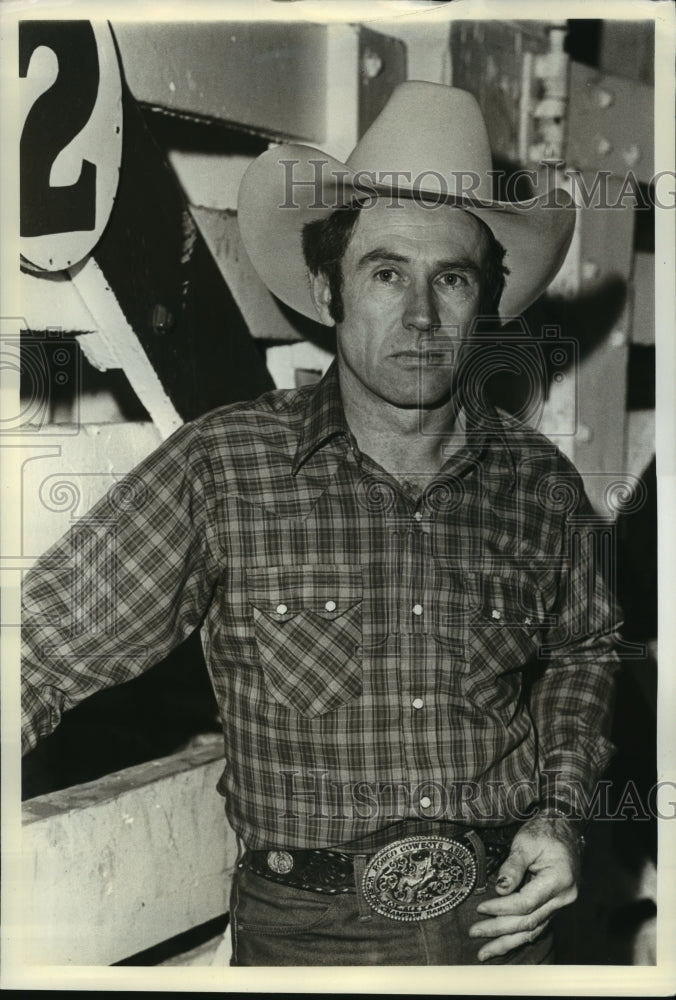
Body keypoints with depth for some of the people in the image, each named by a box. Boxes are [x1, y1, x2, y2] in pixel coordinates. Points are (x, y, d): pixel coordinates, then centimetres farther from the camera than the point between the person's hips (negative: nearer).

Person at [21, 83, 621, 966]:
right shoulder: (223, 466, -14)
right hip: (305, 929, -2)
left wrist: (561, 811, -1)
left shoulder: (540, 481, -5)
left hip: (502, 915, 3)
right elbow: (44, 645, -17)